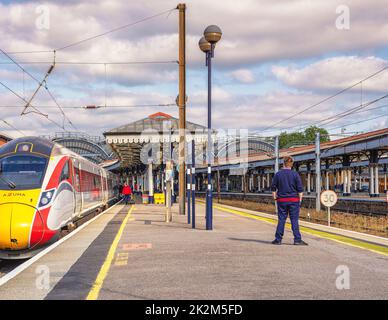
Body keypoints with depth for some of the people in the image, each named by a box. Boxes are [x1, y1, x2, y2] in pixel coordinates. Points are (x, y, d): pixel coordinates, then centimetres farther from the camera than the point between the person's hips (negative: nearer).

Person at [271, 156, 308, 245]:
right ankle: (297, 239, -1)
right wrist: (300, 199, 5)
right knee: (294, 220, 0)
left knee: (281, 220, 6)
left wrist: (275, 198, 14)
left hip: (281, 200, 1)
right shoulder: (295, 174, -3)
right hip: (294, 200, -1)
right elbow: (300, 189, -3)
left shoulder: (278, 174, 1)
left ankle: (278, 239, 7)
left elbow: (273, 188, 5)